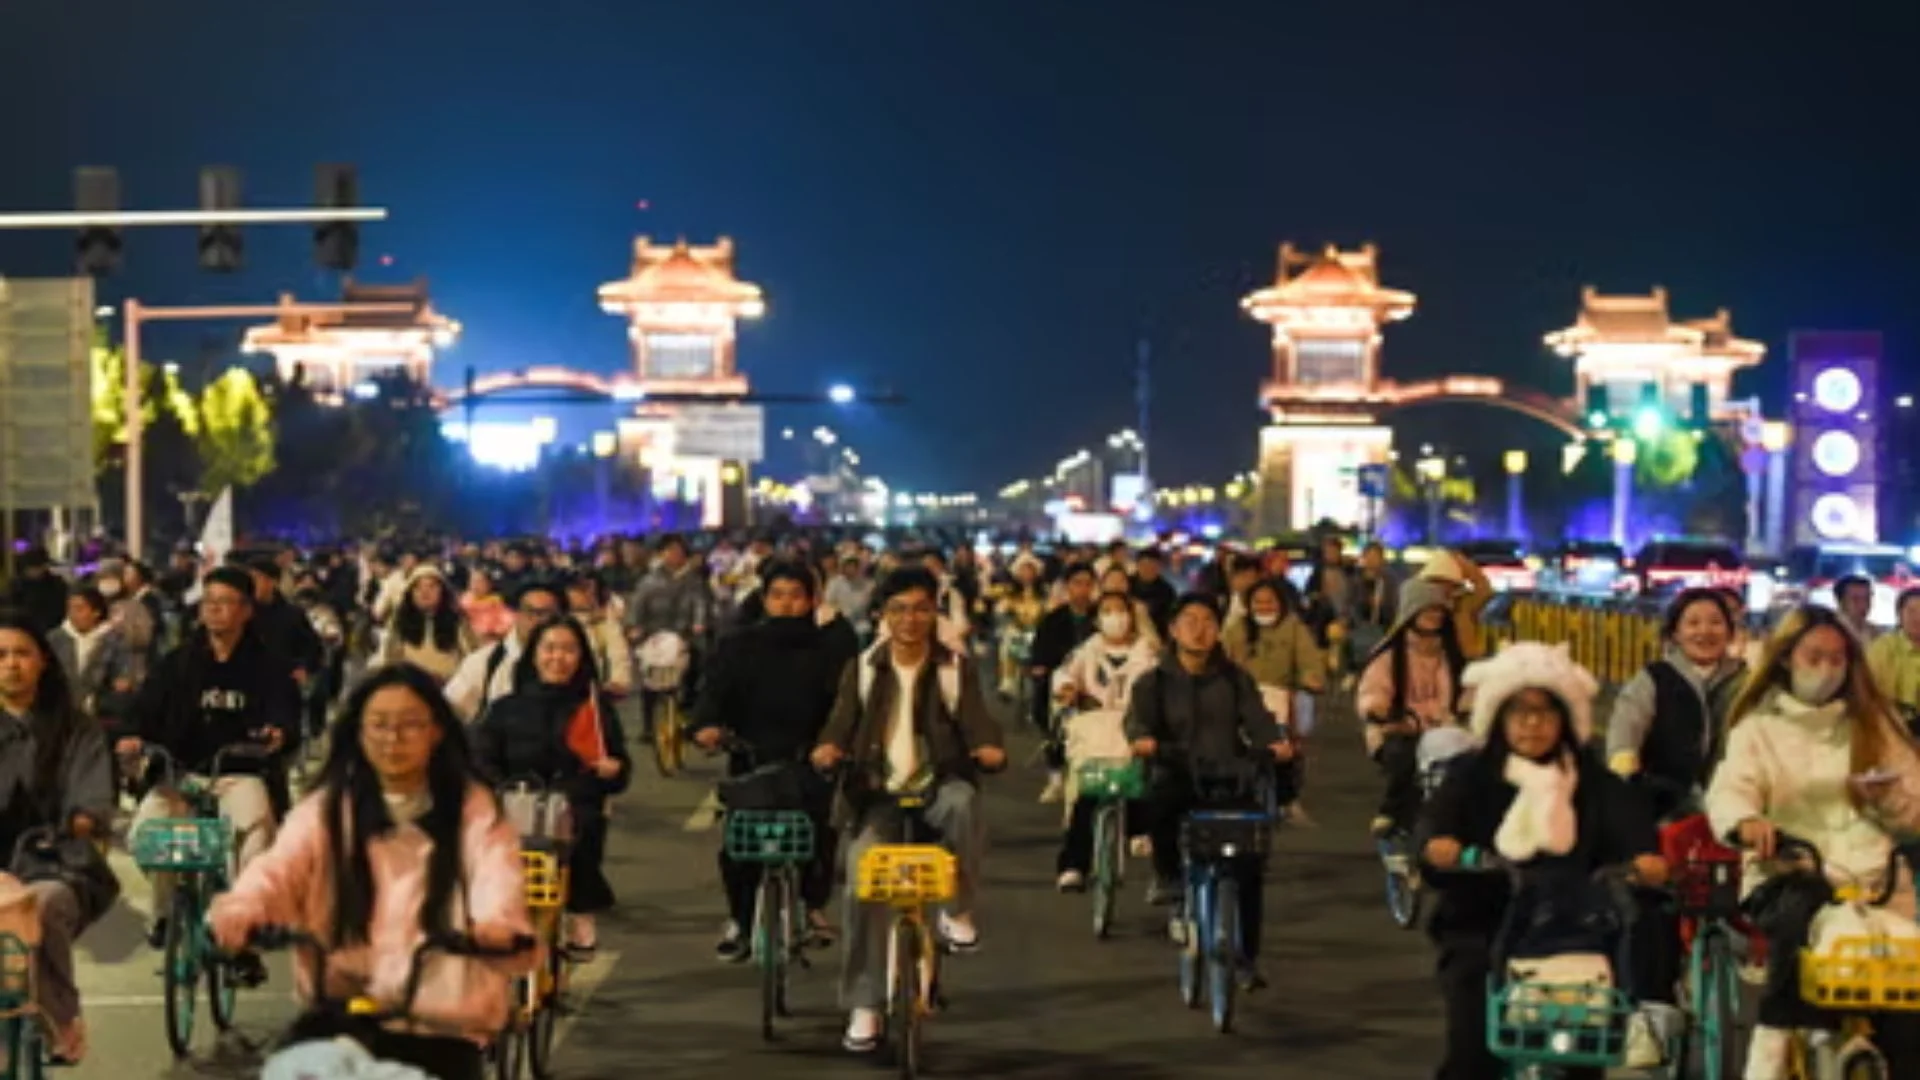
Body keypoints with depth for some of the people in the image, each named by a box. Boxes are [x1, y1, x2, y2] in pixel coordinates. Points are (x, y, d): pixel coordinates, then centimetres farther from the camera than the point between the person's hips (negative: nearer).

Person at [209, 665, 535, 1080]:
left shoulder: (474, 809, 4)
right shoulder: (326, 809, 8)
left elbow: (498, 875, -16)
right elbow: (279, 867, -11)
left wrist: (497, 922, -41)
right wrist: (241, 908, -35)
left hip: (443, 1022, -1)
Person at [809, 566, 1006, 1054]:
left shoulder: (956, 668, 4)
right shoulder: (863, 668, 6)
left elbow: (977, 724, -4)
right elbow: (842, 723, 1)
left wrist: (991, 750, -28)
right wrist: (828, 749, -23)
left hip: (938, 787, -1)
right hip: (879, 793, 1)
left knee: (962, 801, -37)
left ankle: (958, 909, -13)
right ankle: (864, 1007, -6)